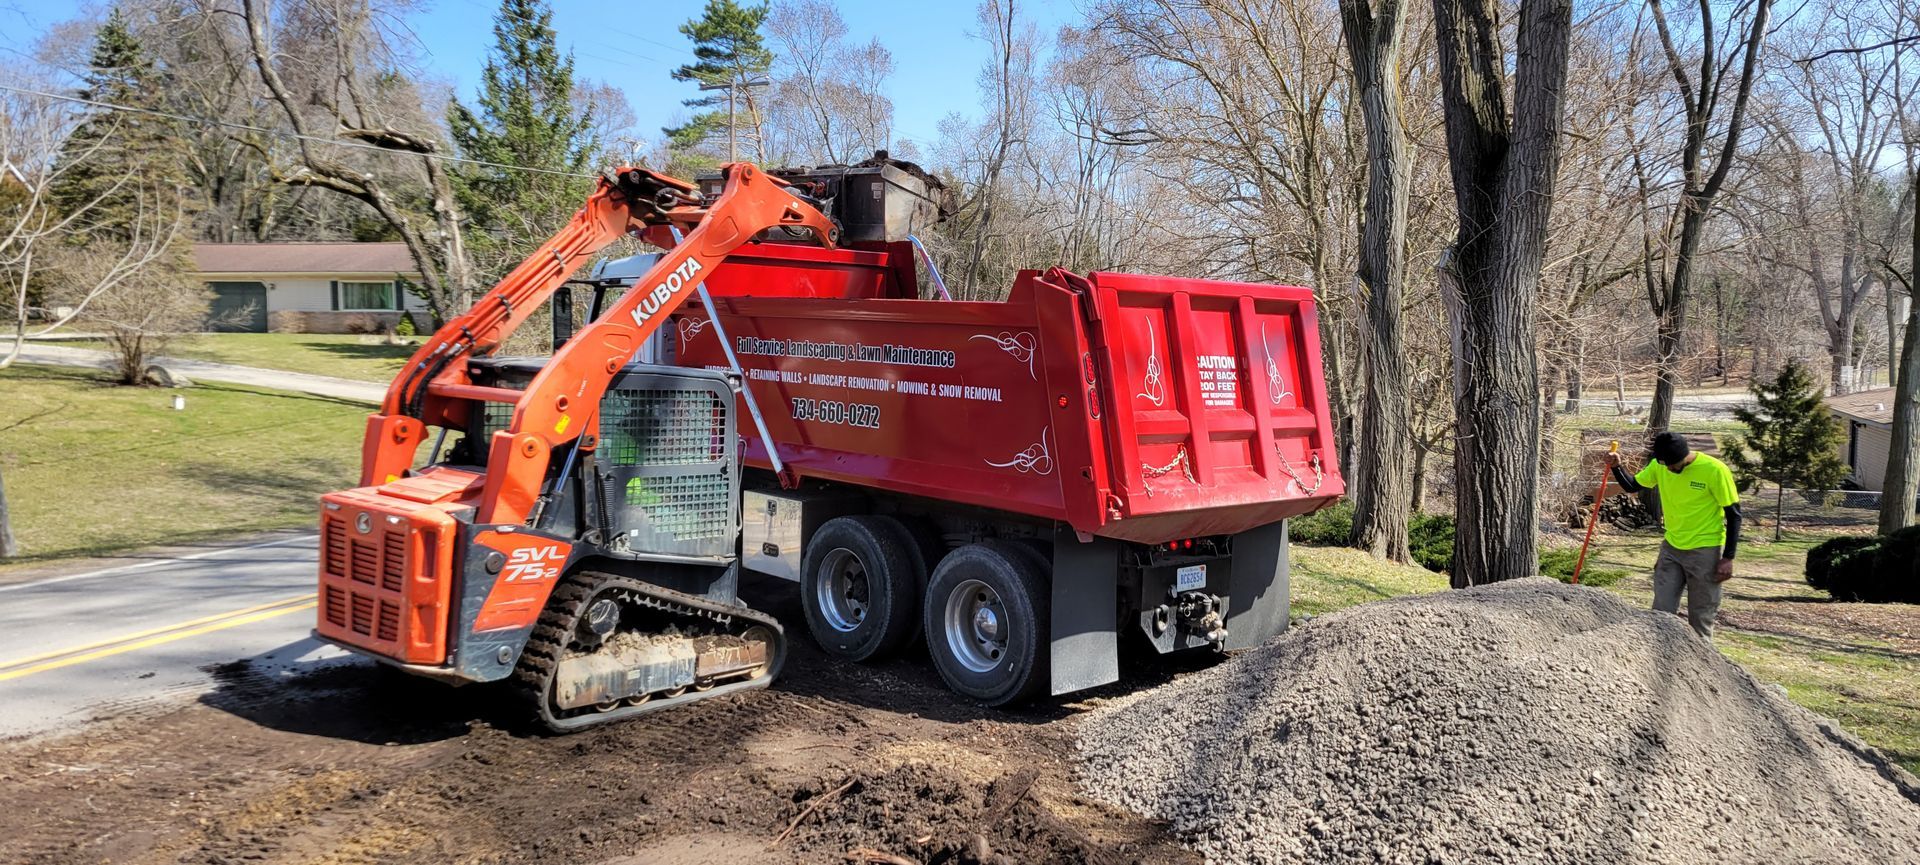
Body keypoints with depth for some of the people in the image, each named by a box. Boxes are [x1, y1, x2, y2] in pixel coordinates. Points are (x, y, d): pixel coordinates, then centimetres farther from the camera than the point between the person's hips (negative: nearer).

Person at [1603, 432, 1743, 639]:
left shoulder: (1715, 470, -18)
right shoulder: (1660, 466, -4)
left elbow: (1733, 515, -11)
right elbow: (1632, 485, 12)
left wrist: (1728, 558, -13)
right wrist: (1616, 467, -9)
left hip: (1705, 552, -4)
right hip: (1671, 549, 5)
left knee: (1701, 618, 4)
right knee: (1661, 612, 5)